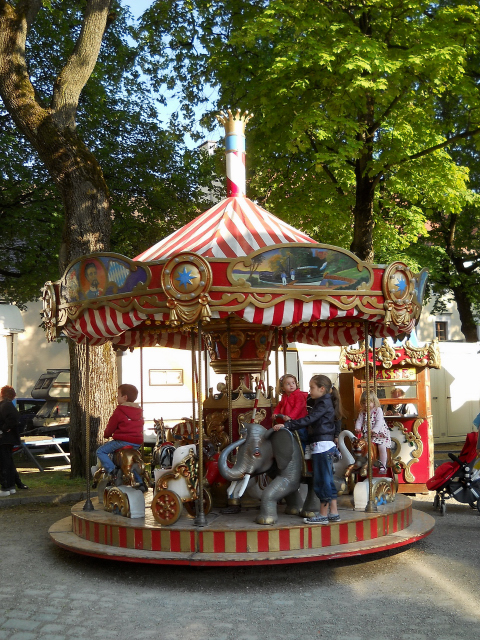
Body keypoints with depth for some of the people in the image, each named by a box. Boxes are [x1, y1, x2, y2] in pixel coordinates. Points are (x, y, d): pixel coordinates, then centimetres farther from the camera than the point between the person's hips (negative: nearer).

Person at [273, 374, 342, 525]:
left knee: (322, 481, -4)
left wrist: (287, 425, -22)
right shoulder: (326, 402, 17)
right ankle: (334, 513, 17)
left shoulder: (323, 403, -12)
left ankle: (323, 515, 2)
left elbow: (308, 420, -21)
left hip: (321, 445, -10)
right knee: (327, 481, 13)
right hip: (328, 445, 10)